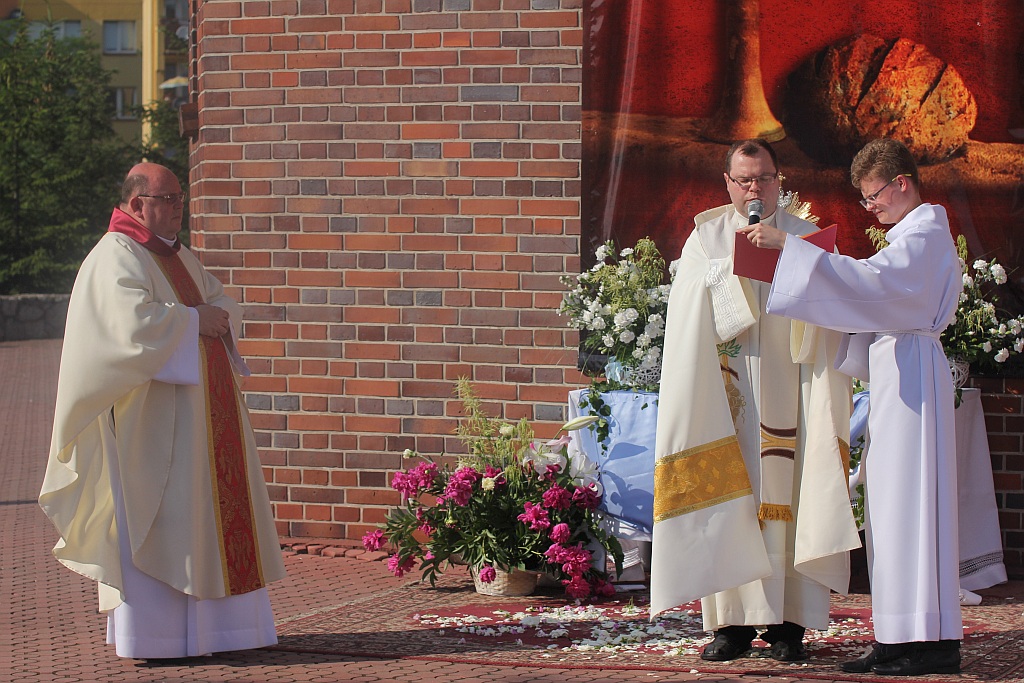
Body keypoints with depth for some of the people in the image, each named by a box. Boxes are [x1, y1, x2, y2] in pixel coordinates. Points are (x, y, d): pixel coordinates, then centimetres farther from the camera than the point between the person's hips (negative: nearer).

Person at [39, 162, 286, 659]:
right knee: (151, 522, -9)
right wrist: (193, 321, -13)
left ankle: (206, 626, 14)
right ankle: (146, 635, -5)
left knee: (211, 514, 9)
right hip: (151, 417, -9)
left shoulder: (179, 258, 18)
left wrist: (218, 317, -3)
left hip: (199, 411, 9)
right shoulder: (115, 258, -10)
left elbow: (225, 307, 20)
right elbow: (135, 322, -25)